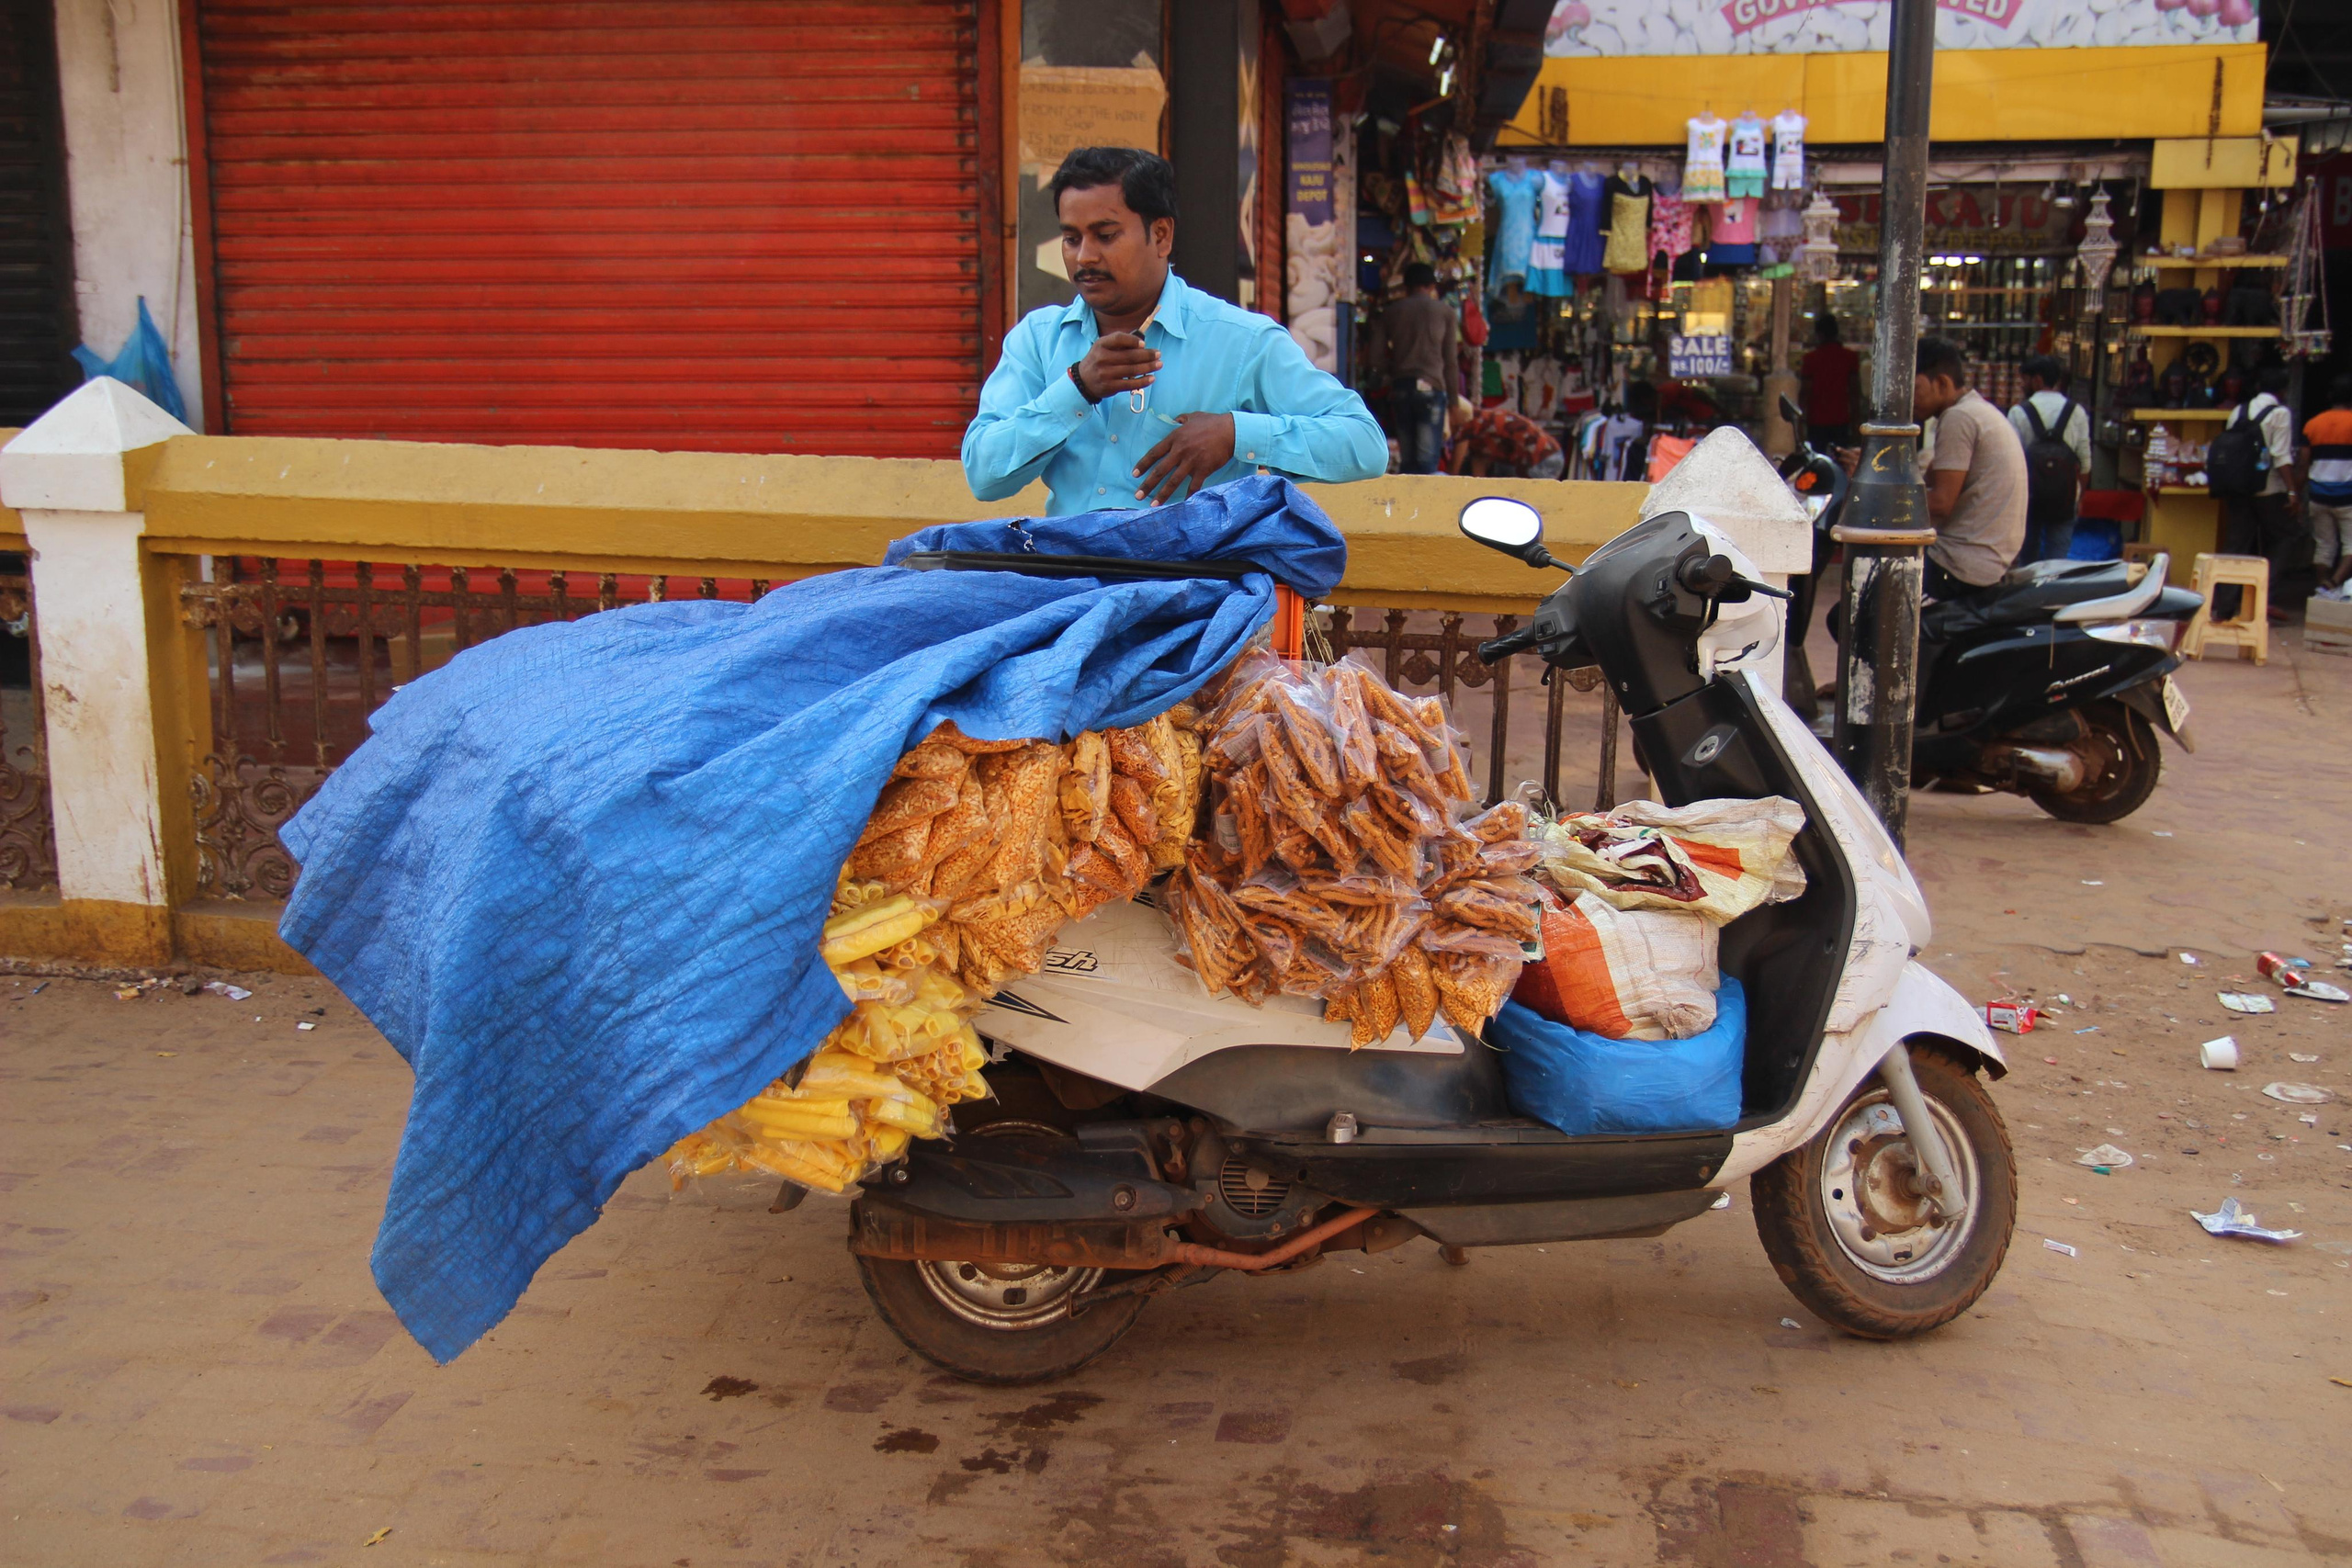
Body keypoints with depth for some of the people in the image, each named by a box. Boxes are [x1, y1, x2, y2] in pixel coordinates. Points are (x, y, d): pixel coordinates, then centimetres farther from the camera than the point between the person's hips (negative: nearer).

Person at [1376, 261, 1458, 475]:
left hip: (1400, 387, 3)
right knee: (1428, 461, -7)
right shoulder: (1445, 311, 7)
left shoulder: (1390, 312, 13)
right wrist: (1453, 397, 8)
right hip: (1430, 387, -3)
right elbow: (1451, 359, 4)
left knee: (1408, 459, 7)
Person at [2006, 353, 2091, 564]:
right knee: (2058, 560, 2)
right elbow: (2085, 462, 0)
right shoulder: (2077, 412, -2)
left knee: (2028, 559, 12)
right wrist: (2080, 495, 13)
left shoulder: (2019, 412, -9)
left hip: (2028, 497, -1)